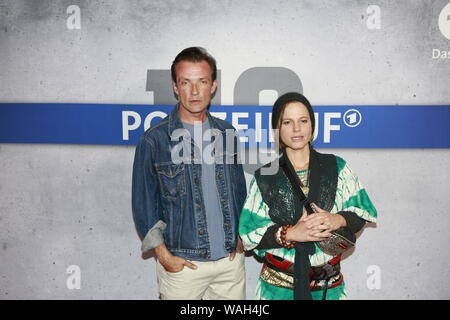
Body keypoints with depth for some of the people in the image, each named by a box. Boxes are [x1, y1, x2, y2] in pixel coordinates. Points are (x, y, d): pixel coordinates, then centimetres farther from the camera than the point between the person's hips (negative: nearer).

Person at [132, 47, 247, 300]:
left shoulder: (227, 134, 5)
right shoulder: (155, 140, -7)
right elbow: (143, 204, -3)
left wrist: (240, 236, 7)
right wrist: (163, 255, -7)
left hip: (231, 259, 4)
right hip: (183, 264, -3)